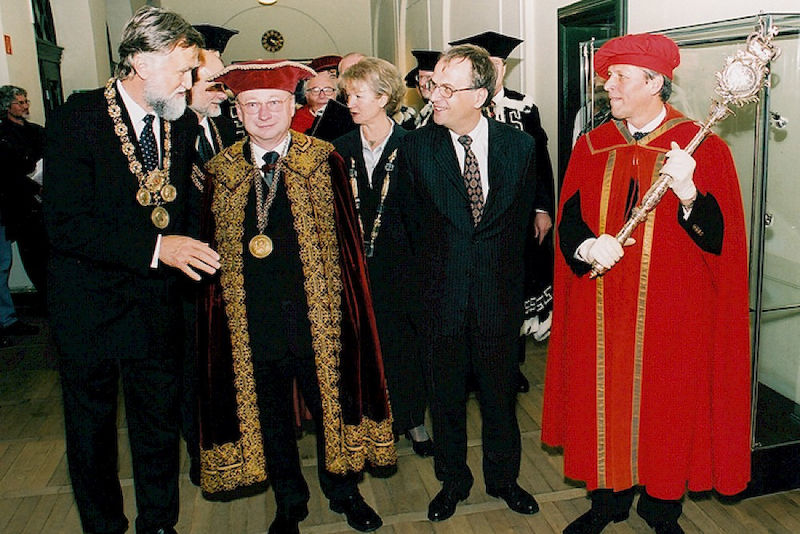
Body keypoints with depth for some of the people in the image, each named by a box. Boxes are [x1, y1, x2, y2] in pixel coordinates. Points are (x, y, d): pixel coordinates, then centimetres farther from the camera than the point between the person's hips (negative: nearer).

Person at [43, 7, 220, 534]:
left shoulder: (180, 124, 1)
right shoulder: (78, 119, -14)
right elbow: (65, 224, -21)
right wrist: (154, 247, -27)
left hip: (157, 298, 4)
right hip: (90, 300, -3)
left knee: (161, 419, 13)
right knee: (91, 421, 16)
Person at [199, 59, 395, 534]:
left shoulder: (324, 161, -3)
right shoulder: (220, 171, 3)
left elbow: (345, 236, -2)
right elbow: (212, 248, 5)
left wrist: (345, 301, -5)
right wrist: (222, 303, 0)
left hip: (318, 315, -2)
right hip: (251, 322, 2)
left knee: (332, 404, 13)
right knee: (270, 417, 16)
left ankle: (343, 491, 39)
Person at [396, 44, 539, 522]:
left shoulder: (520, 145, -3)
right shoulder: (416, 148, -6)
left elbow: (521, 219, 4)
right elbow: (416, 226, 2)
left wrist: (502, 272, 2)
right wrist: (433, 275, 2)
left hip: (499, 296, 1)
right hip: (442, 298, 0)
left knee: (500, 394, 15)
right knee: (446, 397, 15)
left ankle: (503, 477, 39)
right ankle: (453, 481, 37)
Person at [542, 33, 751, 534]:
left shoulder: (704, 148, -6)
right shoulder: (592, 147, 5)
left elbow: (722, 238, -11)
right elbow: (568, 220, 4)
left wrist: (688, 193, -28)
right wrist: (587, 246, -17)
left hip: (671, 316, -2)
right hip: (601, 310, 3)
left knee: (666, 407, 10)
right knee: (604, 402, 11)